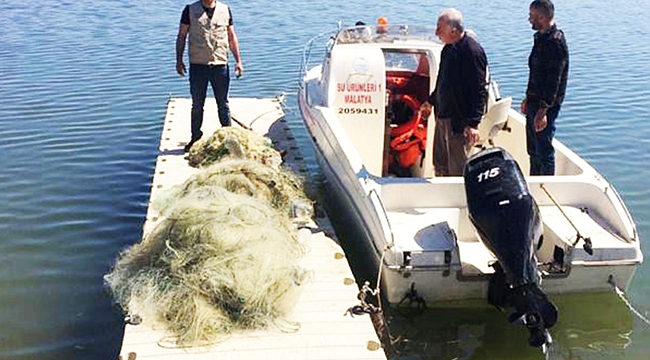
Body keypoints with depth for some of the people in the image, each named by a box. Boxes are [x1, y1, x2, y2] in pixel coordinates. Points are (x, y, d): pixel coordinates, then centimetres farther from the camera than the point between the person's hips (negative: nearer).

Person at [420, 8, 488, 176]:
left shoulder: (472, 52, -18)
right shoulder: (448, 49, 9)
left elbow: (480, 91, -20)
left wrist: (473, 124, -24)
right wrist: (430, 101, 32)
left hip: (460, 121, -9)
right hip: (442, 116, 9)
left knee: (457, 171, -1)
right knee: (440, 165, 18)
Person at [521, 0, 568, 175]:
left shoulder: (555, 43, -18)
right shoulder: (541, 38, 12)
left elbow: (554, 80, -23)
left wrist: (543, 110, -26)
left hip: (546, 106, -10)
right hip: (535, 103, 10)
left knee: (544, 151, -3)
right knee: (533, 150, 17)